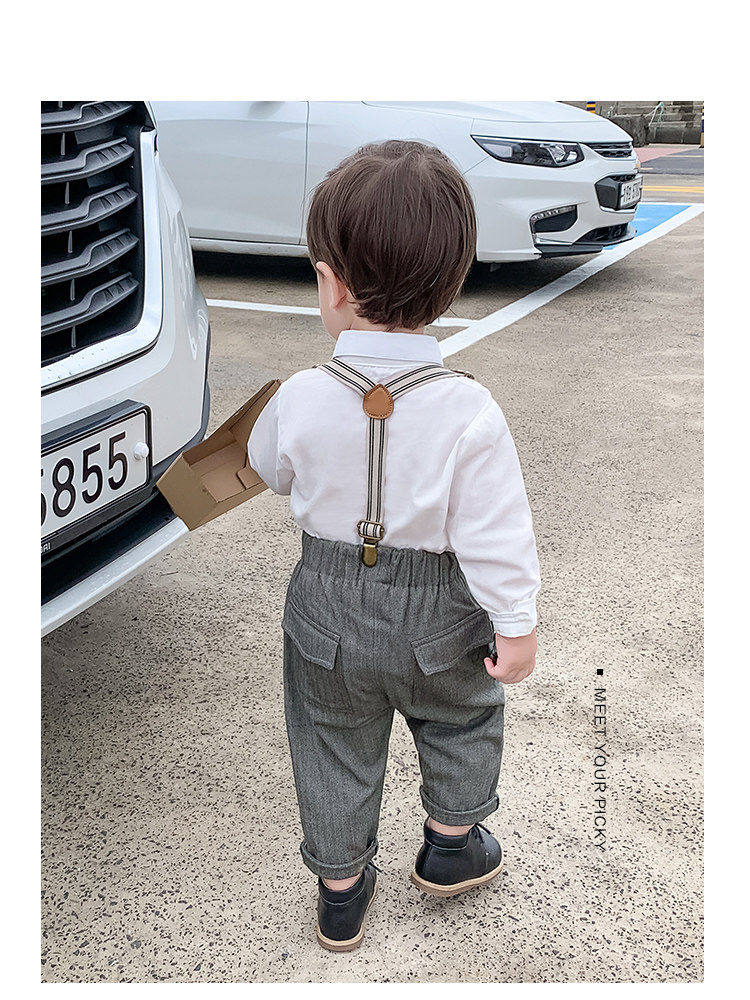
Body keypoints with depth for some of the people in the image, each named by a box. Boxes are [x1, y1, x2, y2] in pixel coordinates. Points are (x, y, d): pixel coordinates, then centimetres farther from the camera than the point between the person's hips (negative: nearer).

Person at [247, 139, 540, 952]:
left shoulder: (299, 399, -18)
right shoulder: (468, 412, -24)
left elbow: (270, 469, 4)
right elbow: (496, 533, -18)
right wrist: (517, 625, -6)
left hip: (328, 609, 2)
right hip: (437, 616, -1)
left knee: (334, 747, 21)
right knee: (460, 721, 27)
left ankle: (340, 890, 36)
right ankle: (450, 846, 46)